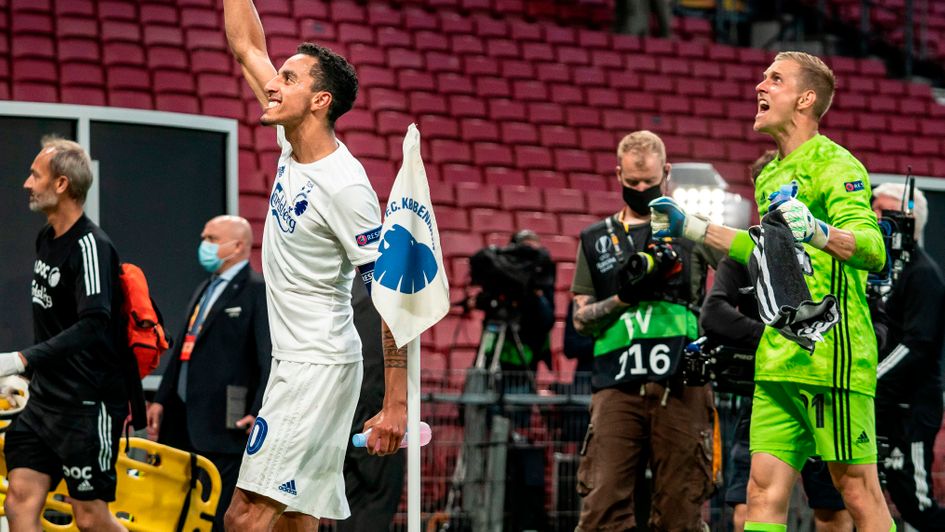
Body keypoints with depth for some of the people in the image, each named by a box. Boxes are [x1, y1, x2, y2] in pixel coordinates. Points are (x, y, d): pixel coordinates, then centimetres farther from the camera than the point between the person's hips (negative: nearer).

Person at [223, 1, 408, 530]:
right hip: (294, 363, 9)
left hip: (318, 367, -9)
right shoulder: (294, 145, 4)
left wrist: (397, 404, -20)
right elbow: (247, 47, 14)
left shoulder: (345, 185, -19)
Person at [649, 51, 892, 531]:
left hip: (830, 354, -9)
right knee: (765, 493, 2)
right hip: (778, 361, 9)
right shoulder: (772, 176, 19)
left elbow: (872, 248, -23)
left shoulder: (832, 164, -8)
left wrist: (817, 231, -42)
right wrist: (691, 229, 38)